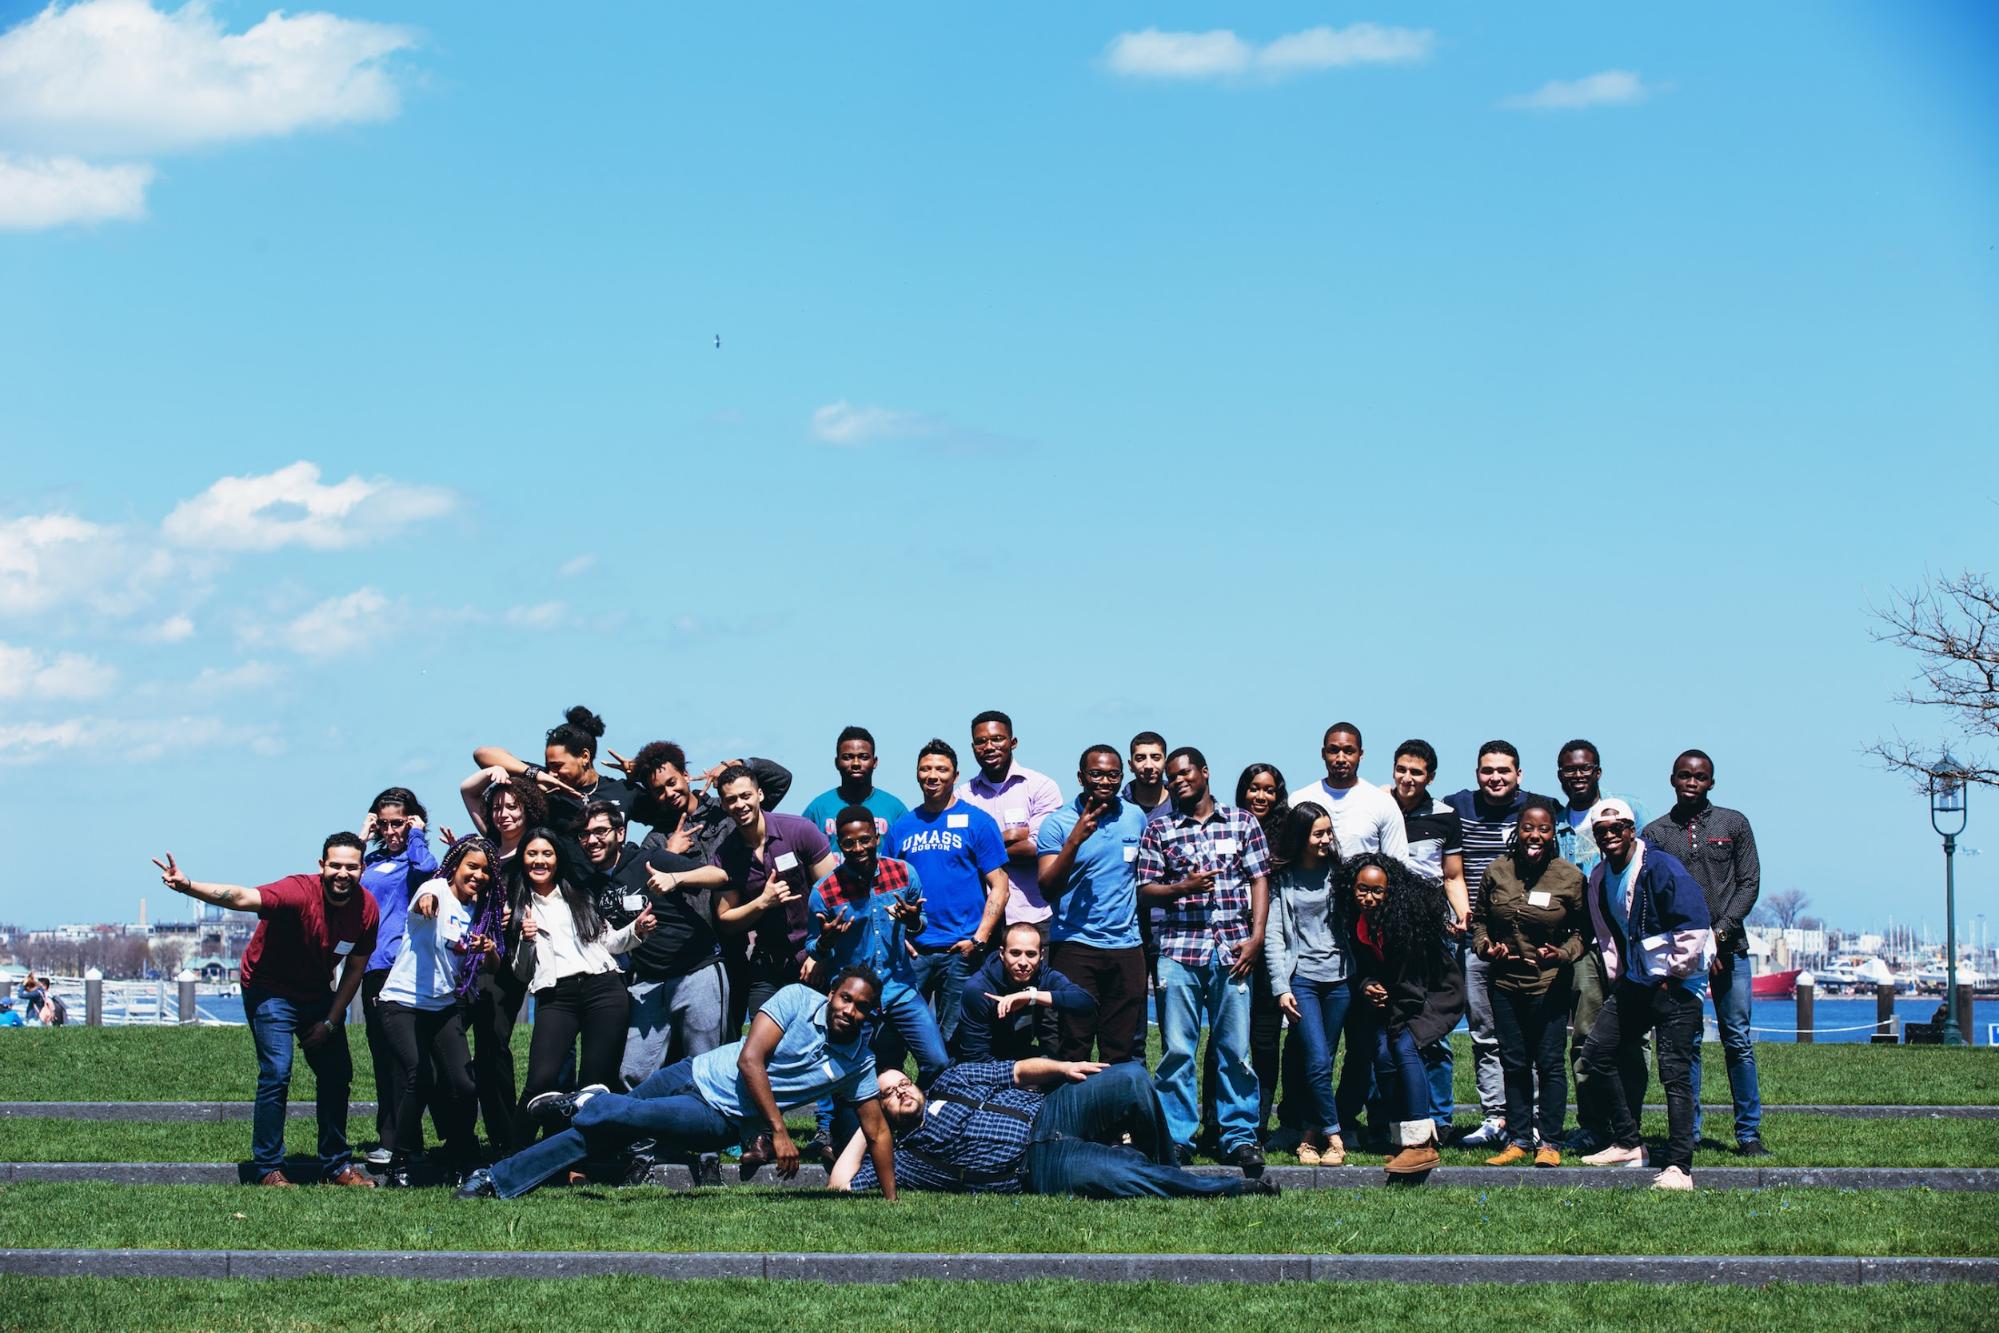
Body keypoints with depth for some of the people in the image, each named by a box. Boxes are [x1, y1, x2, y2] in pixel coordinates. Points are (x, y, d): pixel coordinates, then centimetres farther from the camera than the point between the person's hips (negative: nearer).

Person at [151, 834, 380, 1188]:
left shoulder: (367, 909, -13)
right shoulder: (300, 892, -30)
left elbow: (354, 970, 0)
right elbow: (241, 898, -46)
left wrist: (330, 1022, -3)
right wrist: (189, 887, -63)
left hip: (318, 994, 6)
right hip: (271, 990, -6)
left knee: (337, 1074, 8)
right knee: (276, 1073, -15)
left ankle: (336, 1164, 24)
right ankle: (268, 1168, -4)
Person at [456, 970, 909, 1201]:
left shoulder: (859, 1062, -4)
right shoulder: (798, 1000, -11)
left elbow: (877, 1132, 2)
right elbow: (750, 1060, -17)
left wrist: (891, 1202, -6)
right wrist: (779, 1132, -24)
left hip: (720, 1121, 0)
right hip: (695, 1076, 0)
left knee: (619, 1117, -24)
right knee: (595, 1133, -2)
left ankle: (587, 1104, 10)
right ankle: (494, 1182, 10)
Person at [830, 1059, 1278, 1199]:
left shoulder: (953, 1081, 21)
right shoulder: (906, 1155, 11)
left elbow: (1019, 1071, 17)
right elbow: (840, 1185, 2)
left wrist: (1060, 1068, -3)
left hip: (1046, 1112, 5)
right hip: (1038, 1166, -5)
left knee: (1131, 1078, -23)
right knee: (1117, 1175, -35)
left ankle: (1166, 1174, -3)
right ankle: (1228, 1188, -18)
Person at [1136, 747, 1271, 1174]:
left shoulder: (1242, 821, 10)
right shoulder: (1158, 829, 10)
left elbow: (1259, 880, 7)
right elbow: (1146, 889, 8)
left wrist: (1256, 935, -3)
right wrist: (1183, 887, -11)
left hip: (1232, 948, 0)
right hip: (1179, 948, 0)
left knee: (1235, 1048, 0)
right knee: (1177, 1049, -2)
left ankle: (1239, 1137, 7)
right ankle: (1177, 1137, 4)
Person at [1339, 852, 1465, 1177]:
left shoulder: (1409, 917, -25)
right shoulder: (1355, 922, -7)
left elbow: (1410, 983, -22)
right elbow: (1361, 968, 5)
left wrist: (1396, 1024, -19)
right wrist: (1366, 988, -17)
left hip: (1434, 994, -6)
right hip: (1388, 1000, 6)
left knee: (1404, 1046, -26)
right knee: (1384, 1054, -16)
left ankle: (1421, 1144, -28)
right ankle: (1402, 1140, -7)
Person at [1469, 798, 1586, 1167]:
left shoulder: (1569, 877, -5)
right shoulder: (1498, 871, 2)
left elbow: (1582, 929, 2)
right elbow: (1480, 919, 14)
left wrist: (1563, 954, -16)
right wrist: (1486, 947, -5)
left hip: (1549, 985, -3)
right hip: (1505, 983, 3)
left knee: (1550, 1063, -1)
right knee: (1513, 1064, 10)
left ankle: (1549, 1143, 7)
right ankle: (1518, 1140, 19)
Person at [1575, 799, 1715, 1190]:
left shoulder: (1661, 868, -16)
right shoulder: (1599, 879, 9)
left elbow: (1695, 927, -19)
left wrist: (1674, 976, -13)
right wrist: (1616, 975, 13)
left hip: (1676, 984, -9)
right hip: (1634, 982, 9)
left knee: (1675, 1072, -11)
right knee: (1597, 1052, 9)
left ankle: (1679, 1166, -12)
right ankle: (1628, 1144, 19)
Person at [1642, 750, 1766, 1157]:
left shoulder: (1733, 824, 9)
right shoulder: (1655, 833, 8)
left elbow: (1749, 883, 5)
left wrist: (1720, 932, -8)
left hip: (1729, 949, 0)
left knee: (1738, 1041, 0)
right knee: (1685, 1043, -2)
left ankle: (1749, 1133, 4)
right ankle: (1687, 1134, 2)